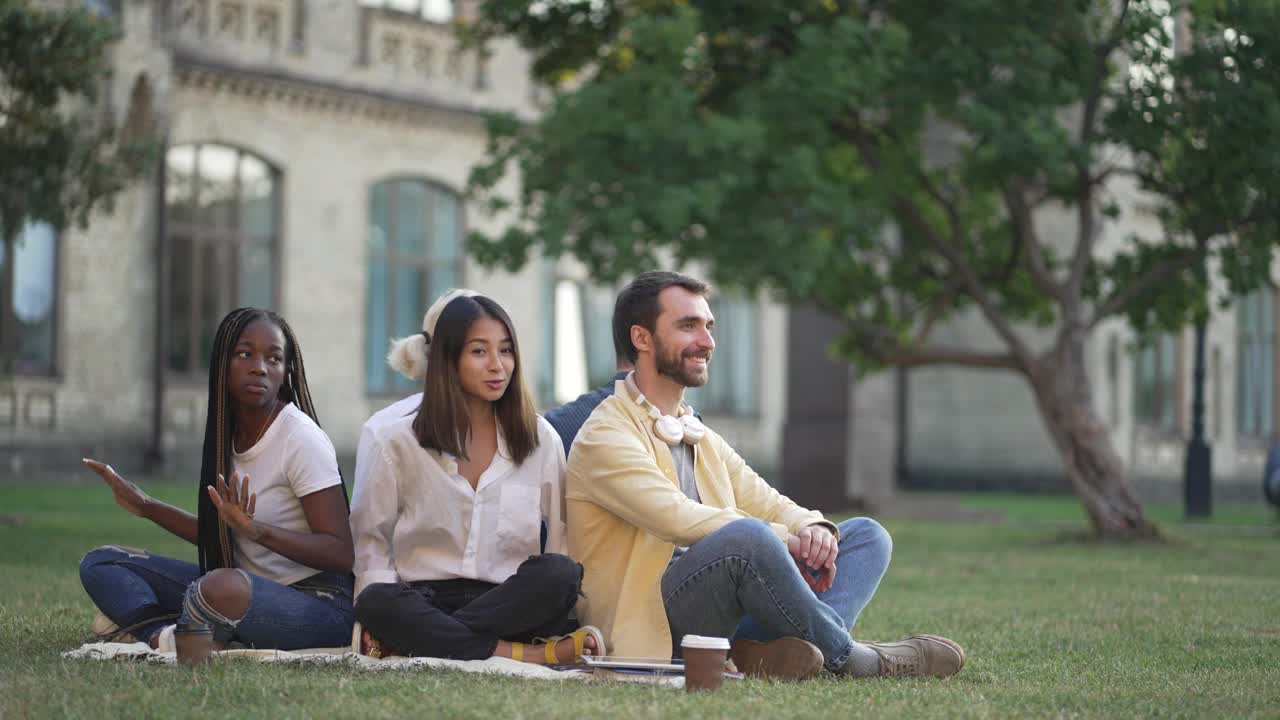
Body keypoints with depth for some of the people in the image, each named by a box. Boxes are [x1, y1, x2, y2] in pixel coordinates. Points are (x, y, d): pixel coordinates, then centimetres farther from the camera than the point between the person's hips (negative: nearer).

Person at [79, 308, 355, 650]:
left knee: (225, 586, -40)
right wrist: (146, 507, 21)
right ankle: (165, 635, -24)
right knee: (100, 563, 3)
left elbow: (340, 555, -18)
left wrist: (256, 529, -31)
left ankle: (142, 623, -10)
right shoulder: (225, 433, 9)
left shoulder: (302, 439, -13)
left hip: (316, 600, -8)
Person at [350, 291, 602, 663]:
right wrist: (381, 622, -9)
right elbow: (371, 537, 8)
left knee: (559, 572, -31)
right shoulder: (398, 442, 7)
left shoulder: (541, 440, 12)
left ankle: (426, 640, -27)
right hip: (425, 601, -1)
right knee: (376, 601, -36)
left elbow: (563, 539, 11)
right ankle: (532, 654, -34)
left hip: (510, 603, 1)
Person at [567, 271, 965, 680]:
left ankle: (769, 654, -30)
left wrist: (813, 528, -9)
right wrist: (786, 539, -18)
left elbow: (770, 505, 14)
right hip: (647, 628, -9)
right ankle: (847, 658, -15)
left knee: (866, 535, 0)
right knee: (745, 534, -35)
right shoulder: (605, 438, -5)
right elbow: (677, 518, -19)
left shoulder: (704, 440, 23)